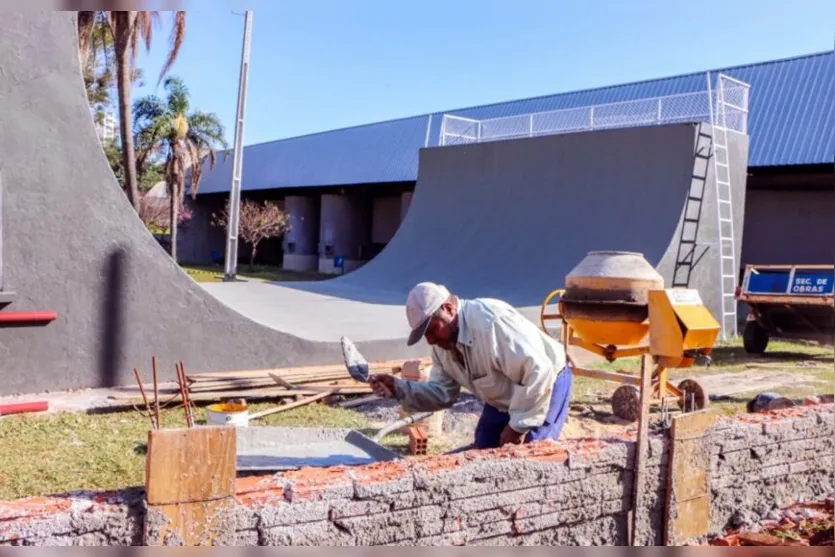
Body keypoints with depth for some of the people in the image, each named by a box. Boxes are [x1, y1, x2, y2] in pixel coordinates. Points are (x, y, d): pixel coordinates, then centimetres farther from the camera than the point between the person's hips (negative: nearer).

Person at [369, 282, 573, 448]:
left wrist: (518, 426, -28)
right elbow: (443, 392, 0)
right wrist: (398, 388, -16)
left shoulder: (491, 321, -35)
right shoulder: (443, 343, -6)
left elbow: (539, 372, -36)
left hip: (546, 386, -8)